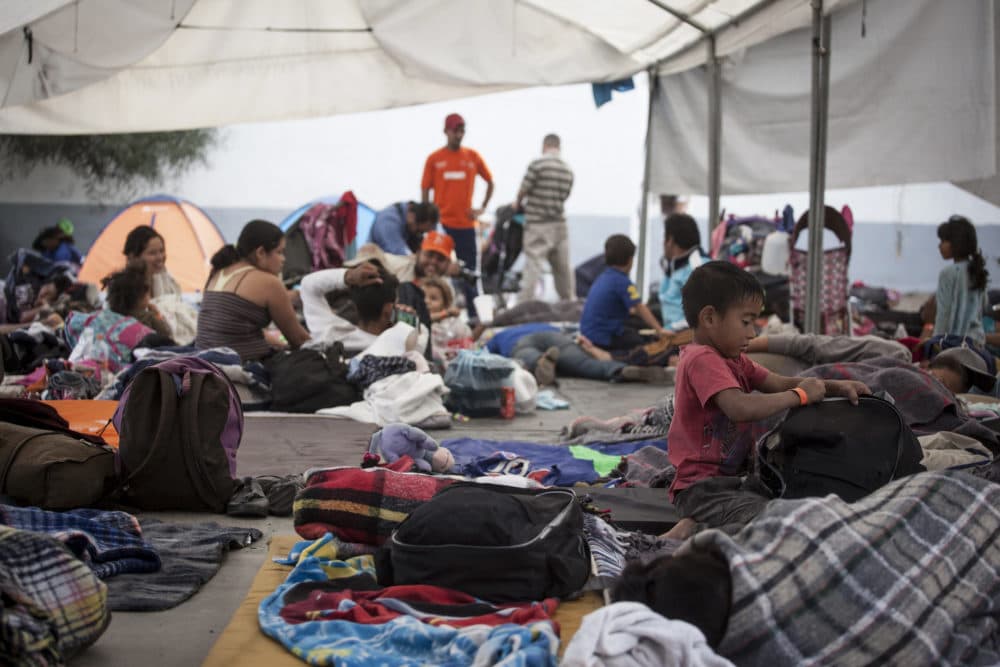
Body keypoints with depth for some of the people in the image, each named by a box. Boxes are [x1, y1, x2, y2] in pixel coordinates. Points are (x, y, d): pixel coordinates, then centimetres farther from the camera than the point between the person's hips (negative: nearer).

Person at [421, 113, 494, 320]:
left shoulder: (472, 156, 6)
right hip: (442, 223, -2)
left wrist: (482, 207, 6)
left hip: (466, 223, 2)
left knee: (469, 271, 5)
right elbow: (425, 190, 4)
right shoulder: (434, 159, 2)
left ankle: (474, 314, 11)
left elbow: (490, 182, 16)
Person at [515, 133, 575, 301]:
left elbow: (523, 190, -8)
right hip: (559, 224, 5)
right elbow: (563, 196, 10)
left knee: (532, 267, -6)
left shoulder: (538, 164, -12)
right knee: (563, 268, 14)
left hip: (537, 225, -5)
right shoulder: (568, 170, 6)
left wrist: (518, 204, 15)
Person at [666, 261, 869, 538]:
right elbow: (740, 408, -30)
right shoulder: (702, 359, -16)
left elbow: (781, 384, 11)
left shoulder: (734, 360, 16)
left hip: (732, 478, 11)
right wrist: (800, 395, -19)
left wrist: (834, 386, -4)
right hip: (702, 488, -11)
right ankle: (693, 531, -17)